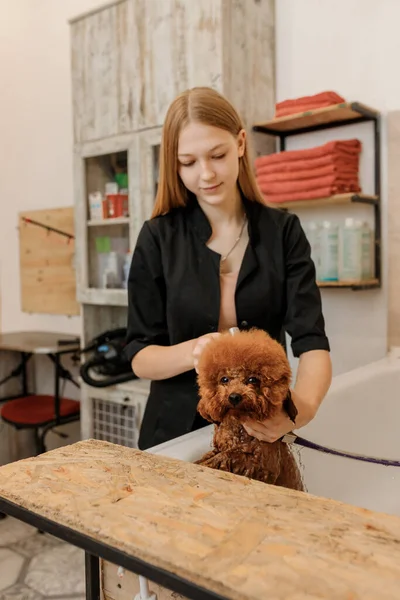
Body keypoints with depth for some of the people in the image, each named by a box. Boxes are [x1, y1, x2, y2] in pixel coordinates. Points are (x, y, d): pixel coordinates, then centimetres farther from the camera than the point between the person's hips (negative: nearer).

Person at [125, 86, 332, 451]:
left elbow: (311, 342, -14)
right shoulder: (158, 237, -8)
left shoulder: (283, 231, -7)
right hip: (178, 430, 0)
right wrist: (192, 352, -28)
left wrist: (304, 406, -35)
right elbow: (140, 357, -8)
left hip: (263, 428, 1)